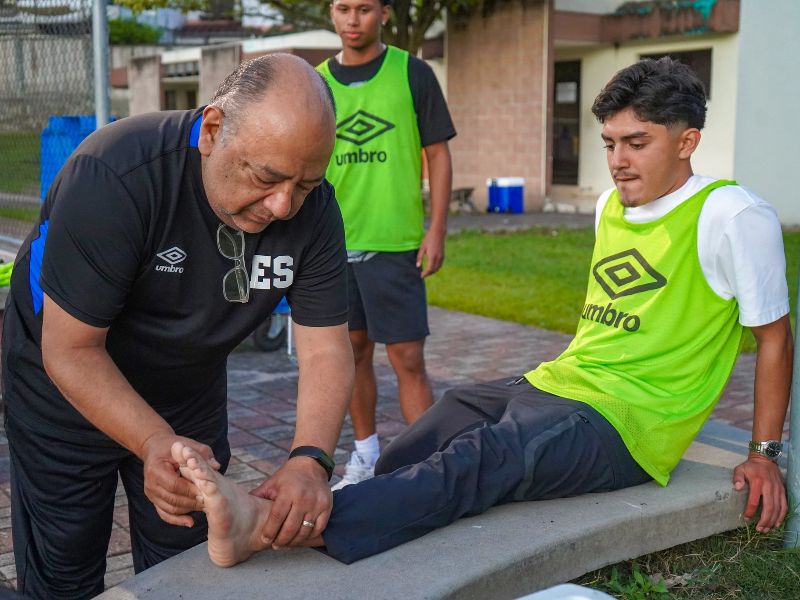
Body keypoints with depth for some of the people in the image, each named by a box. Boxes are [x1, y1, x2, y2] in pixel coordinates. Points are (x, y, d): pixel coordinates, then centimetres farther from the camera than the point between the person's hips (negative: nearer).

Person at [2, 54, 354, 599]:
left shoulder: (312, 209, -19)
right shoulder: (115, 178, -34)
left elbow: (325, 351, -18)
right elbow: (70, 351, -30)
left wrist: (310, 459, -36)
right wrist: (158, 445, -44)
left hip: (190, 391, 4)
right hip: (70, 392, -4)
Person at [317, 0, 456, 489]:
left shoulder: (412, 74, 0)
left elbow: (438, 155, 1)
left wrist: (437, 230, -7)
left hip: (394, 242, -4)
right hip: (334, 243, 4)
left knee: (408, 360, -6)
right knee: (354, 351, 14)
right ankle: (366, 454, 28)